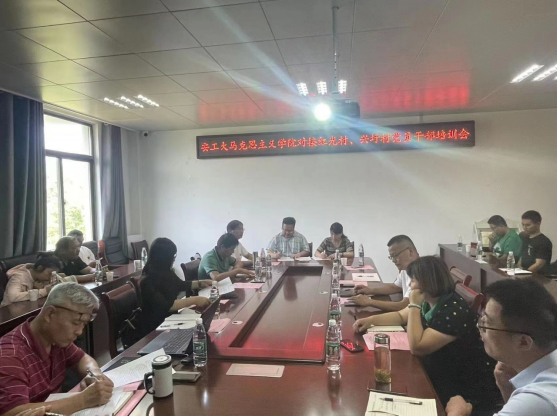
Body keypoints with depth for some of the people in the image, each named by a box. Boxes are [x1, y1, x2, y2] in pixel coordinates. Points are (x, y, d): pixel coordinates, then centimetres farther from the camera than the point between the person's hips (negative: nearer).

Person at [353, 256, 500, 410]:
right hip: (441, 375, 8)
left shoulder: (454, 311, -28)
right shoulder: (428, 301, -1)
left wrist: (414, 306, -26)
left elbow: (416, 347, -30)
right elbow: (401, 316, 15)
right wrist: (371, 320, 2)